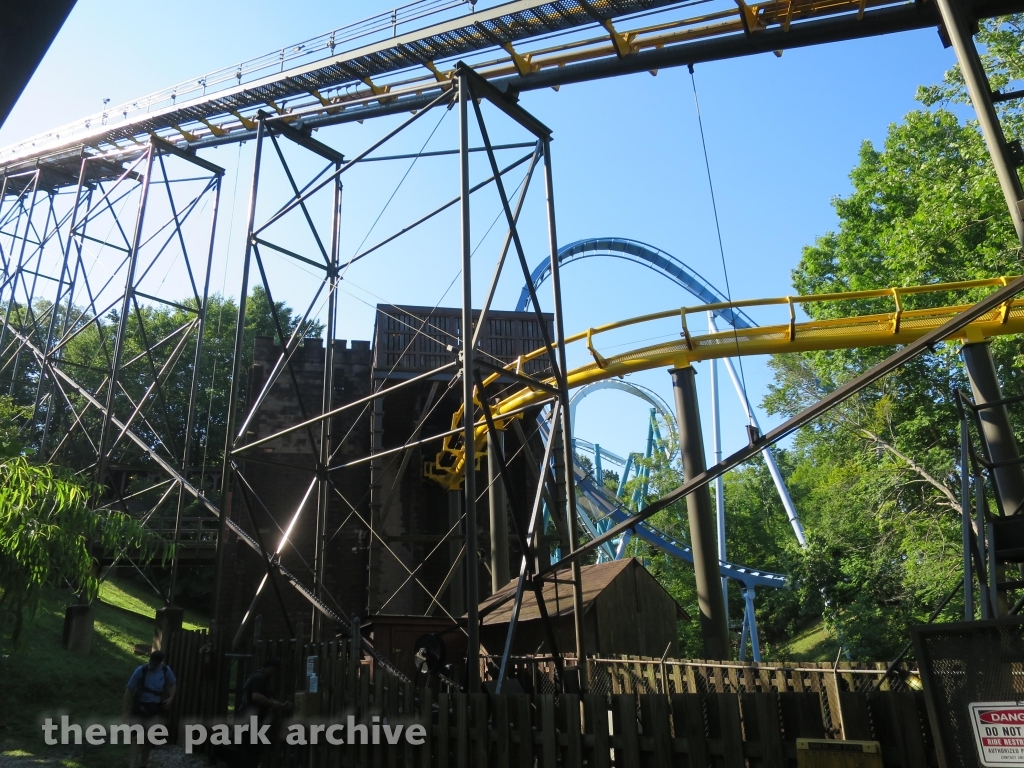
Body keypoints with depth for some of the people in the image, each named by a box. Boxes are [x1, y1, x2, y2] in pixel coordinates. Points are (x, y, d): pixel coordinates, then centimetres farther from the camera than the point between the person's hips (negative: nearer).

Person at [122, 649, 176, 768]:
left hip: (154, 711, 3)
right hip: (139, 709, -3)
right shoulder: (141, 671, -18)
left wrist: (170, 698, -6)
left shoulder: (166, 670, -8)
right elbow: (129, 690, -13)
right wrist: (125, 711, -15)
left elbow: (173, 683, 10)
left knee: (149, 739, 4)